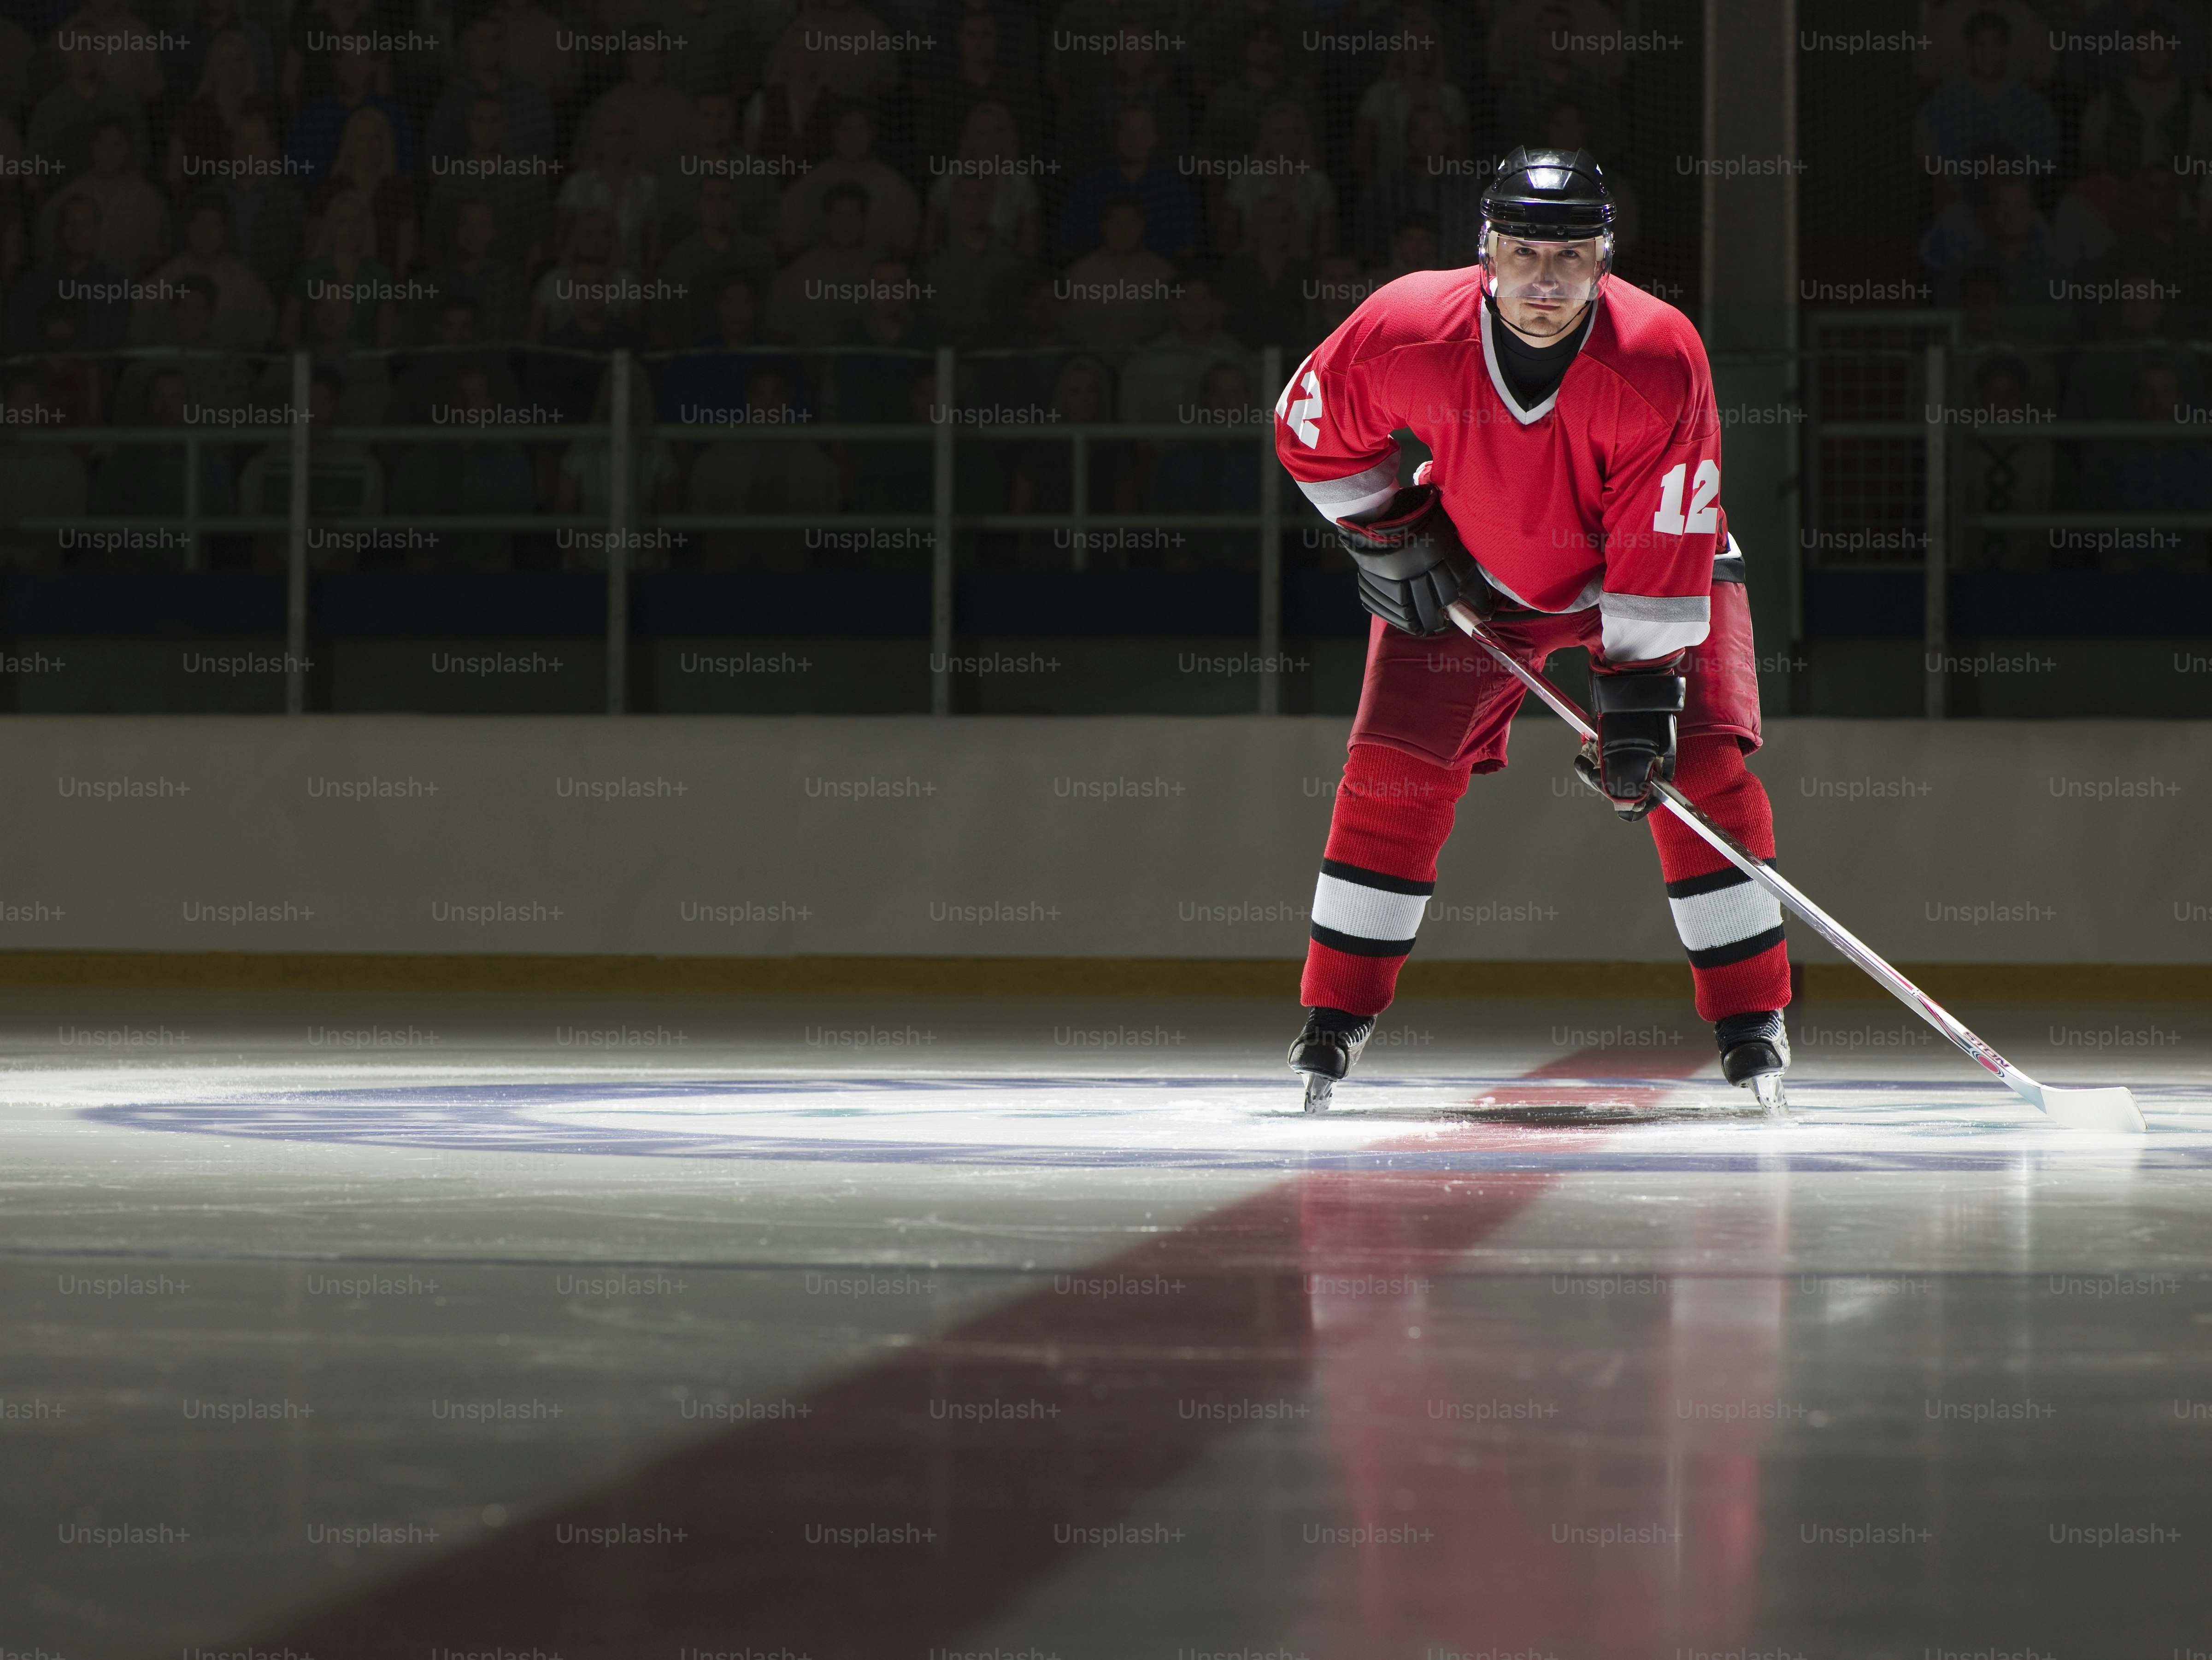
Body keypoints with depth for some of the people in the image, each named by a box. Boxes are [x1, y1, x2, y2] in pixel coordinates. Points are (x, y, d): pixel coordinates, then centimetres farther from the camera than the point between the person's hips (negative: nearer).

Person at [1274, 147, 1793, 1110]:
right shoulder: (1408, 330, -27)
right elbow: (1311, 430, -6)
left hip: (1657, 560, -1)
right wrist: (1387, 538, -7)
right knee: (1394, 770, -7)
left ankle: (1752, 1020, -2)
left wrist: (1638, 697, -31)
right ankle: (1336, 1016, 5)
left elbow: (1664, 551, -29)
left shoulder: (1659, 359, -32)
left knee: (1700, 767, -14)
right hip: (1470, 569, 1)